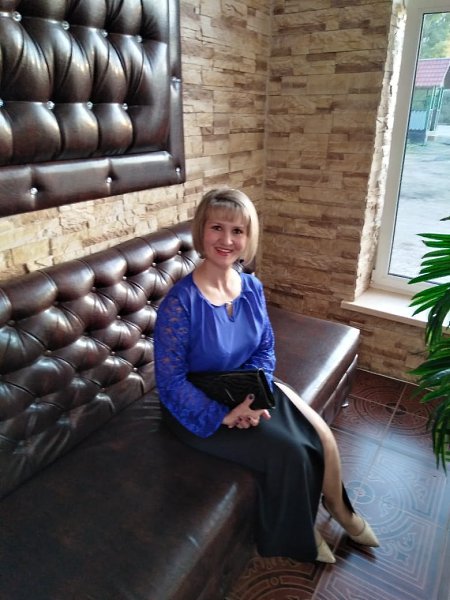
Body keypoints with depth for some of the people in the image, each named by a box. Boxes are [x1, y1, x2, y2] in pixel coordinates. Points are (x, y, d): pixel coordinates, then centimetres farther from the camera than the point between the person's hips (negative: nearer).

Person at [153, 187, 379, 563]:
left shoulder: (252, 287, -6)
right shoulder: (180, 302, -25)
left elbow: (265, 349, 3)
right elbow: (170, 382, -21)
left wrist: (254, 393, -14)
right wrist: (224, 415, -25)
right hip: (199, 408, -5)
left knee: (321, 437, -5)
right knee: (288, 451, -17)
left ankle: (339, 508, 28)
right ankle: (295, 537, 17)